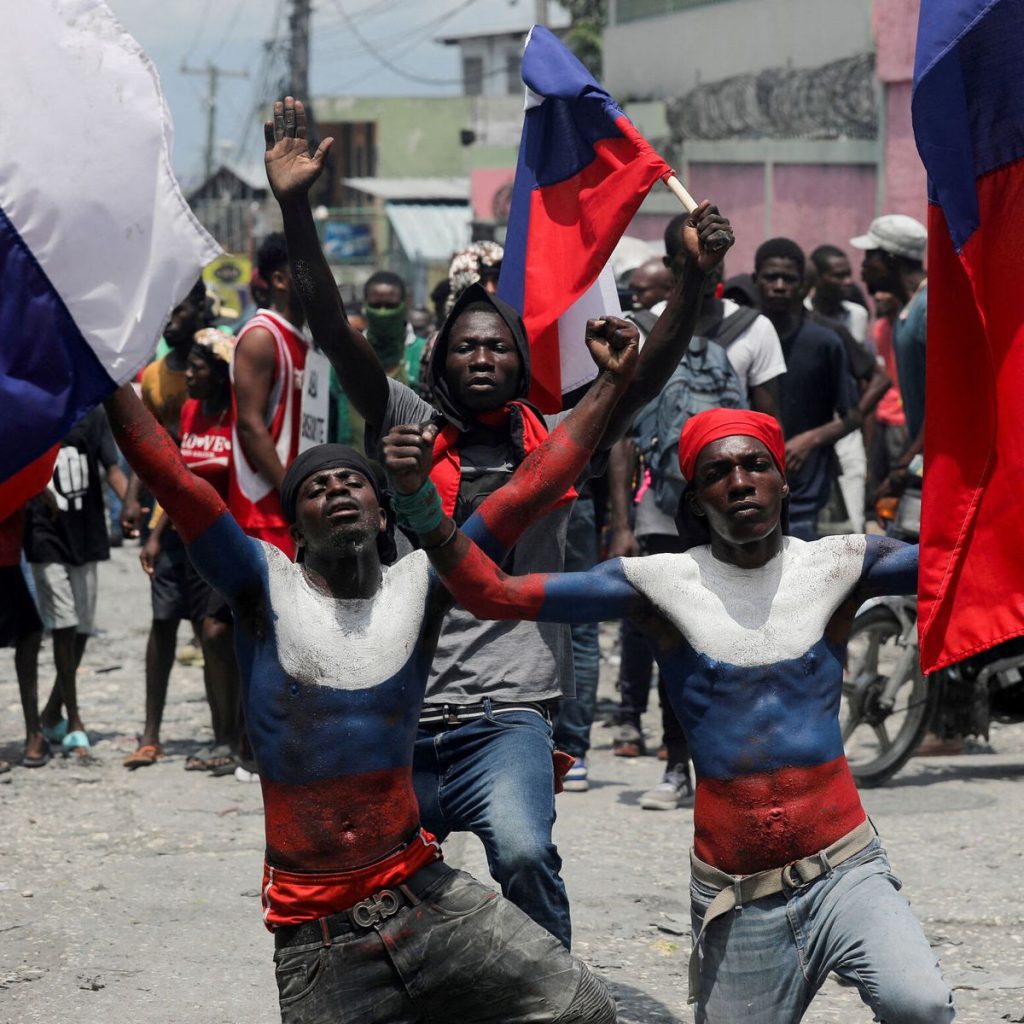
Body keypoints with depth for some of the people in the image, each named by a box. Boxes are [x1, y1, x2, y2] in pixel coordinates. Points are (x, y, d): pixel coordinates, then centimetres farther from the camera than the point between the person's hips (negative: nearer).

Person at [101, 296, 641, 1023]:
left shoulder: (421, 587, 5)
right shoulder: (266, 588, -1)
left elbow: (535, 486, 3)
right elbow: (169, 475, -8)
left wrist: (612, 384, -2)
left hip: (425, 898, 2)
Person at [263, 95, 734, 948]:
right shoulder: (411, 430, 9)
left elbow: (647, 375, -3)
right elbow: (336, 333, -1)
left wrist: (696, 277, -19)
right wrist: (295, 209, -14)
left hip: (507, 715, -2)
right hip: (400, 714, 2)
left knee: (524, 853, -27)